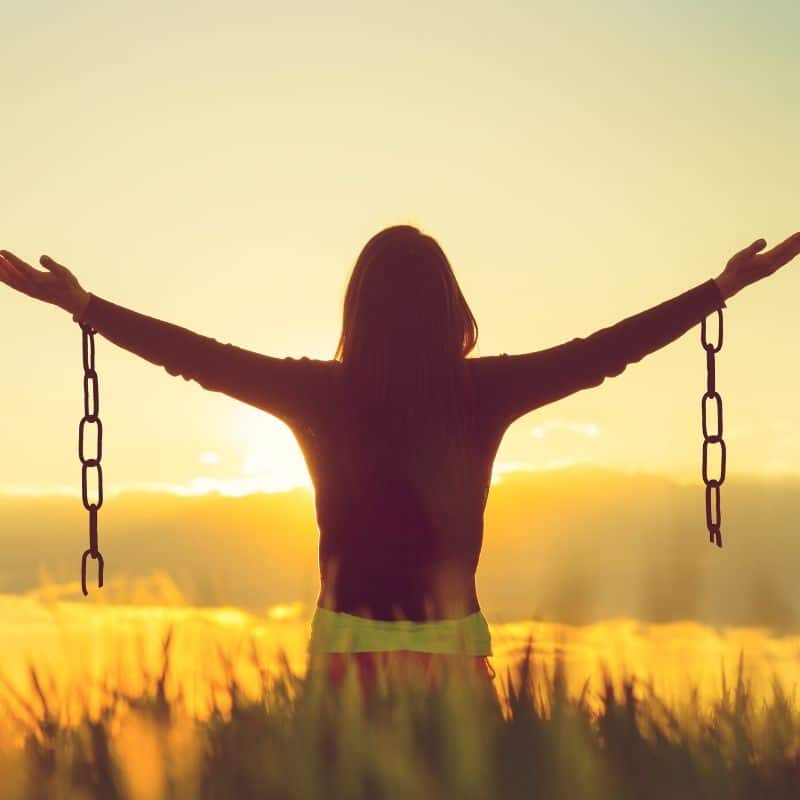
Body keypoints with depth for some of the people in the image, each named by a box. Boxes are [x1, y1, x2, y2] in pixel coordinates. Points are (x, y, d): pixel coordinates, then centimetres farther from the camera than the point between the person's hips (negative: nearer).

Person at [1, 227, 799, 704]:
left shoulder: (322, 394, -7)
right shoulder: (485, 392, -8)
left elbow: (196, 354, -1)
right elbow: (605, 349, -2)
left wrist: (81, 304, 8)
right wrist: (724, 287, 7)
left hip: (349, 646, 0)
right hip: (452, 647, 0)